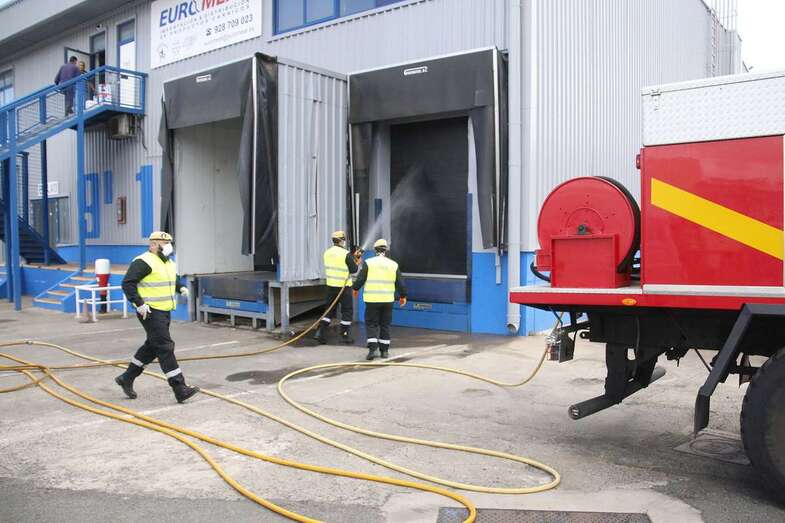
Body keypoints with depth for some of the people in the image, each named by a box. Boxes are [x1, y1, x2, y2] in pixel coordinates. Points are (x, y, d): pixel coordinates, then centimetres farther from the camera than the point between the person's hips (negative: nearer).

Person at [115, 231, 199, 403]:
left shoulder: (168, 263, 15)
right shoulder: (143, 262, -13)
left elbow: (172, 279, 32)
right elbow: (127, 283, -17)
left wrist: (181, 287, 12)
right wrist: (139, 303, -23)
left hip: (165, 311, 10)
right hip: (150, 312, -10)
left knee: (152, 347, 18)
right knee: (165, 348, -10)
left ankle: (126, 378, 35)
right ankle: (180, 390, -9)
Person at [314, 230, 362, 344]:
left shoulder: (327, 253, 5)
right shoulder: (346, 254, -16)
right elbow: (353, 270, -11)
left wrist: (353, 257, 17)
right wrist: (357, 261, 8)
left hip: (330, 286, 6)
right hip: (343, 287, -6)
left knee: (330, 310, 15)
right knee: (347, 311, 7)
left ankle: (320, 333, 8)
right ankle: (345, 336, 12)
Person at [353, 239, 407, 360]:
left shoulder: (368, 263, -5)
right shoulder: (394, 265, 4)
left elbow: (360, 279, -4)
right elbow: (400, 283, 8)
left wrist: (355, 288, 16)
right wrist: (403, 296, 23)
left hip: (372, 299, -2)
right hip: (388, 300, 2)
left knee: (371, 324, 6)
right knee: (385, 325, 13)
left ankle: (372, 349, -7)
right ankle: (384, 350, 16)